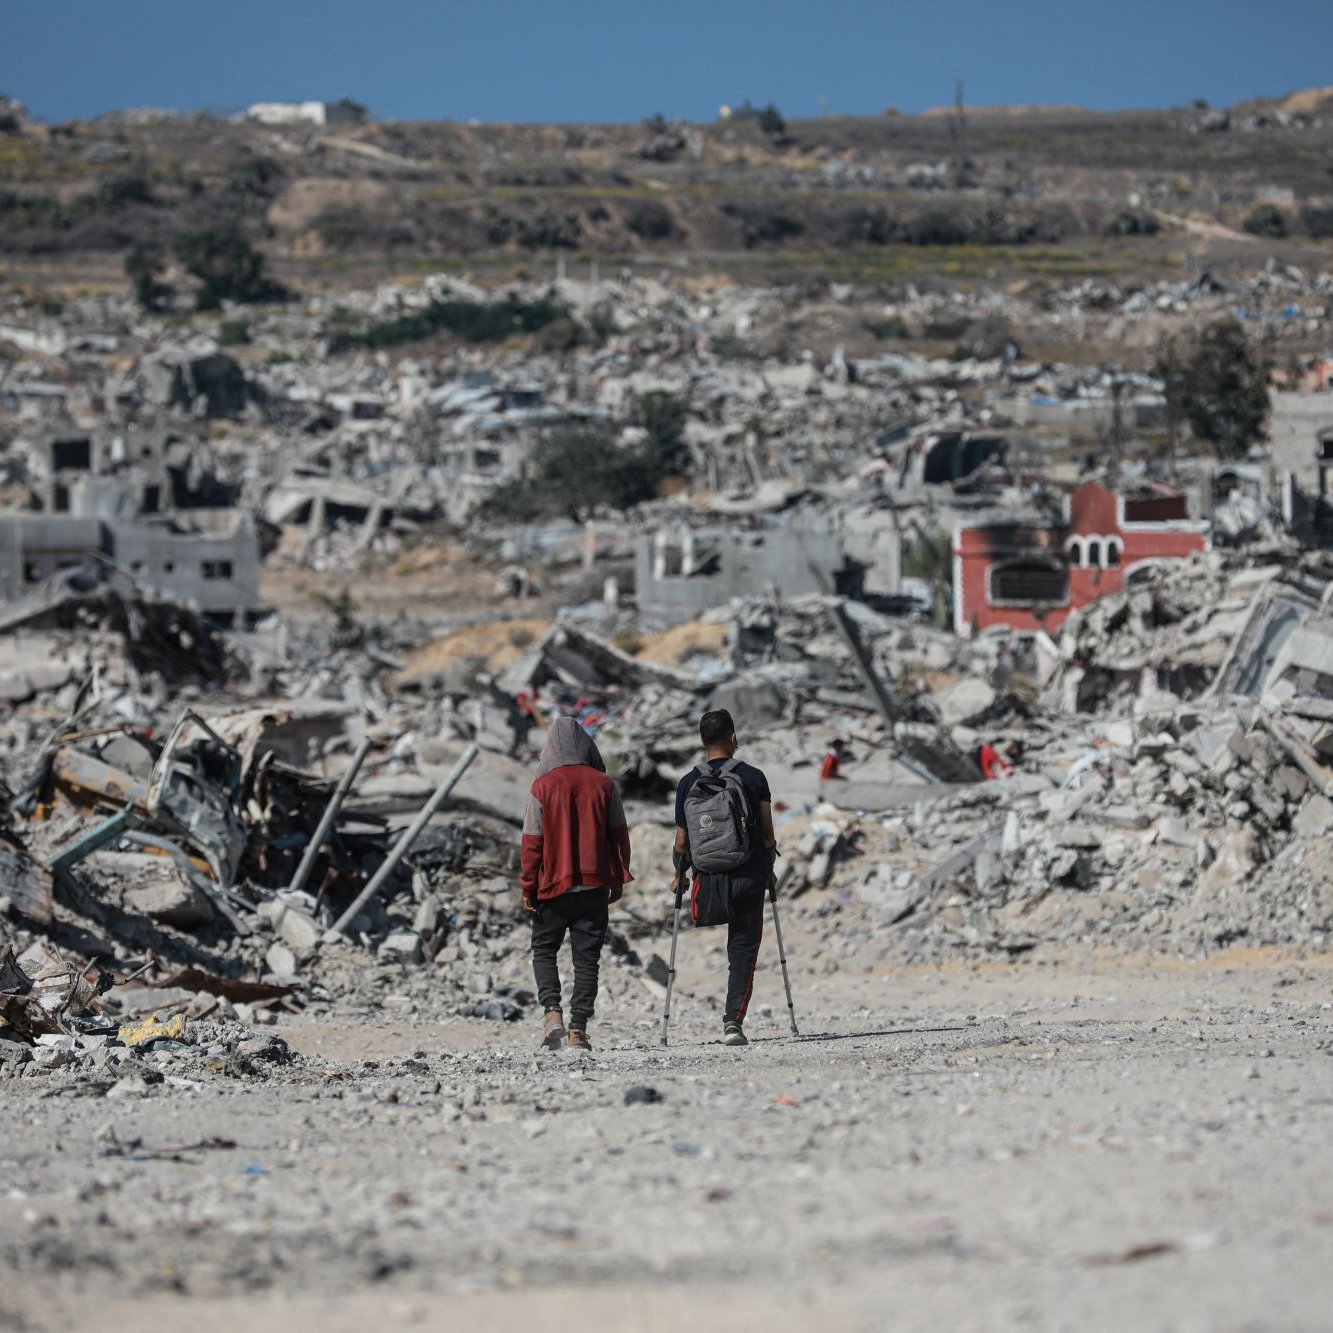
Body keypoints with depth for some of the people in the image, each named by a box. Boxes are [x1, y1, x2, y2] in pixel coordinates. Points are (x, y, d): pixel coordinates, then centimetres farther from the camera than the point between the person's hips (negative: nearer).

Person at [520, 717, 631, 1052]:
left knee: (544, 950, 13)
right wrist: (619, 879, 13)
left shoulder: (542, 787, -7)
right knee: (587, 957, 7)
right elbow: (619, 834, 4)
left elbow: (532, 842, -6)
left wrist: (527, 886, 1)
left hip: (554, 886, -2)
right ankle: (578, 1029, 3)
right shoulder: (603, 785, -1)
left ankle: (552, 1011, -8)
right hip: (595, 886, 2)